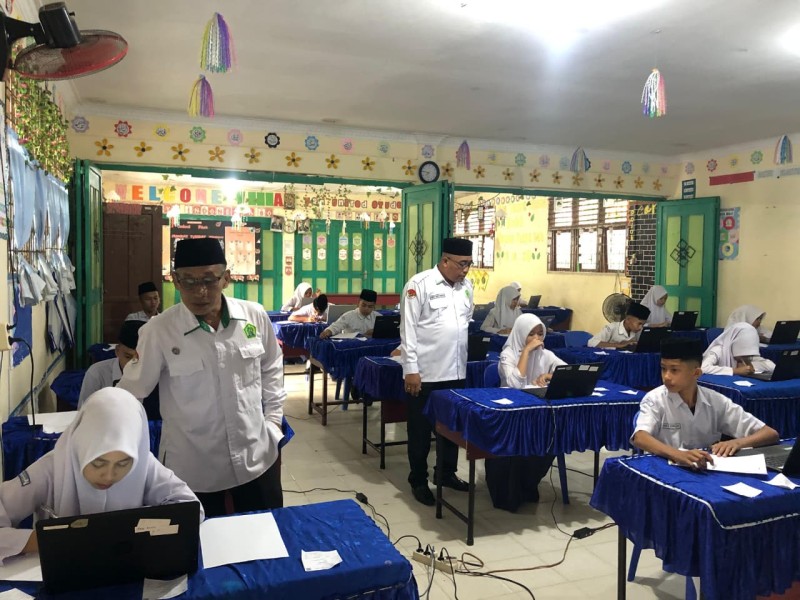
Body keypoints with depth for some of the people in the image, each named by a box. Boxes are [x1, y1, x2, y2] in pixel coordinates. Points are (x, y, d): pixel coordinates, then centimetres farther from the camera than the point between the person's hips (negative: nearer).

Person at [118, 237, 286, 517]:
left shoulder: (255, 316, -6)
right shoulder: (158, 331, -14)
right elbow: (127, 396, -6)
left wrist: (272, 423, 6)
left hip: (257, 456, 2)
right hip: (192, 467, -2)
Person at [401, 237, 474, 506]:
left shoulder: (466, 286, 8)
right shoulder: (419, 284, -11)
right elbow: (408, 328, -13)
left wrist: (465, 359, 14)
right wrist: (410, 369, -16)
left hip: (455, 371, 6)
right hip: (425, 372, -6)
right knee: (421, 429, 8)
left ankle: (447, 472, 35)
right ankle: (418, 481, 23)